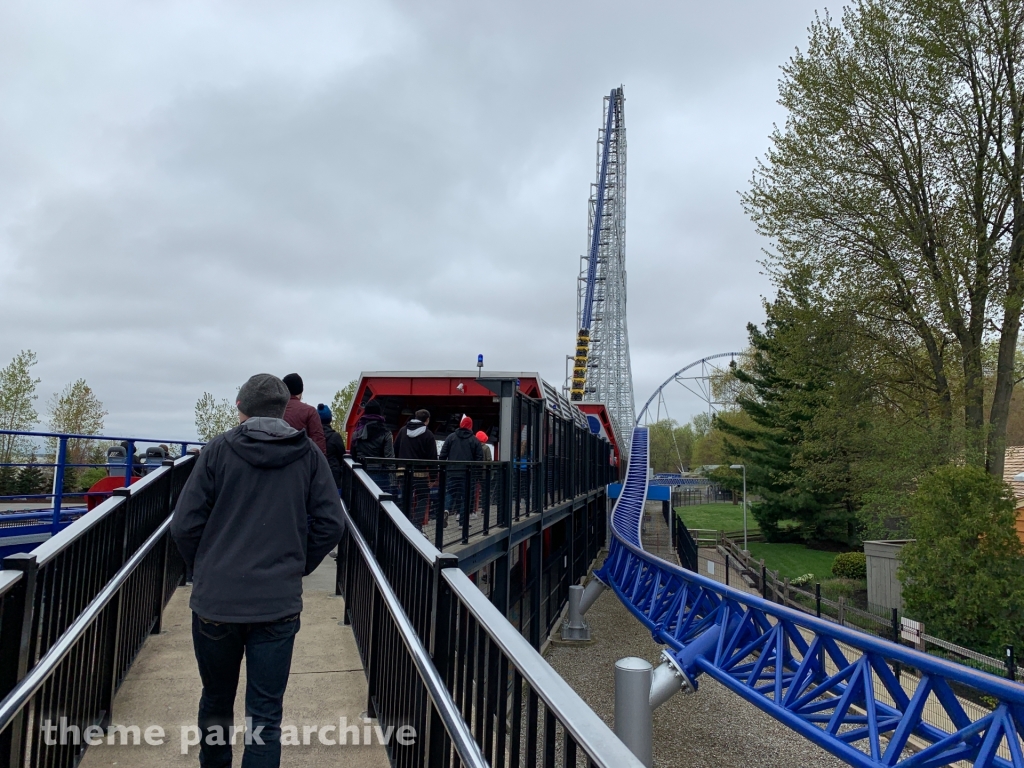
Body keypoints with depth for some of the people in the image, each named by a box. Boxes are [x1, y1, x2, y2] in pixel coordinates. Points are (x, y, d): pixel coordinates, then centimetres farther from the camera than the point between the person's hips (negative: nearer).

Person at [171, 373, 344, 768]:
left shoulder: (219, 449, -3)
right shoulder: (309, 454, 0)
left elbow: (184, 524, -5)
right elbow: (331, 524, -3)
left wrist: (202, 569, 12)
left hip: (215, 602, 1)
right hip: (279, 605, 0)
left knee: (216, 701, 23)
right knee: (266, 714, 8)